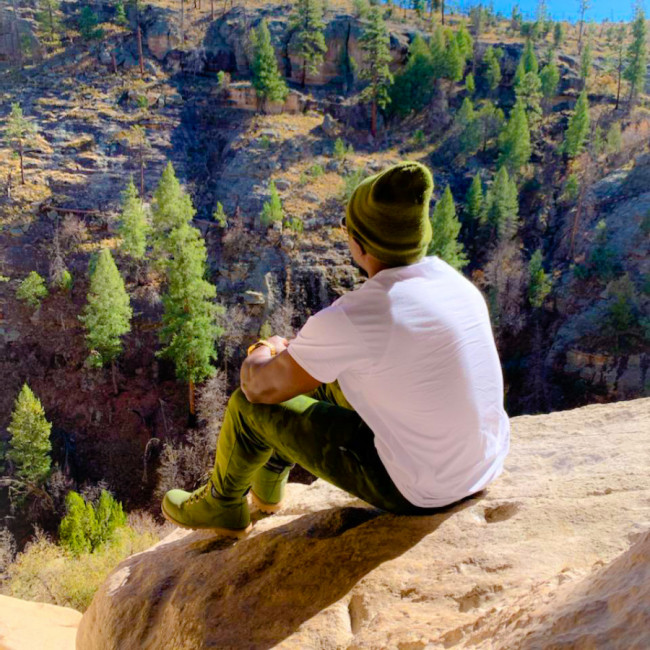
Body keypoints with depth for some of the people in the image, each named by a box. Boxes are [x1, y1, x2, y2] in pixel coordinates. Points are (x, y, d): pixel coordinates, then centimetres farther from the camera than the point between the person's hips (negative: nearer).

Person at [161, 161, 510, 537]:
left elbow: (260, 387, -12)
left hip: (417, 494, -7)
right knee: (326, 375, 22)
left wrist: (262, 355, 11)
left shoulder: (349, 319, -27)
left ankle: (223, 505, 36)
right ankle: (267, 483, 44)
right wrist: (299, 351, 18)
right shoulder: (458, 283, -3)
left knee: (251, 404, 4)